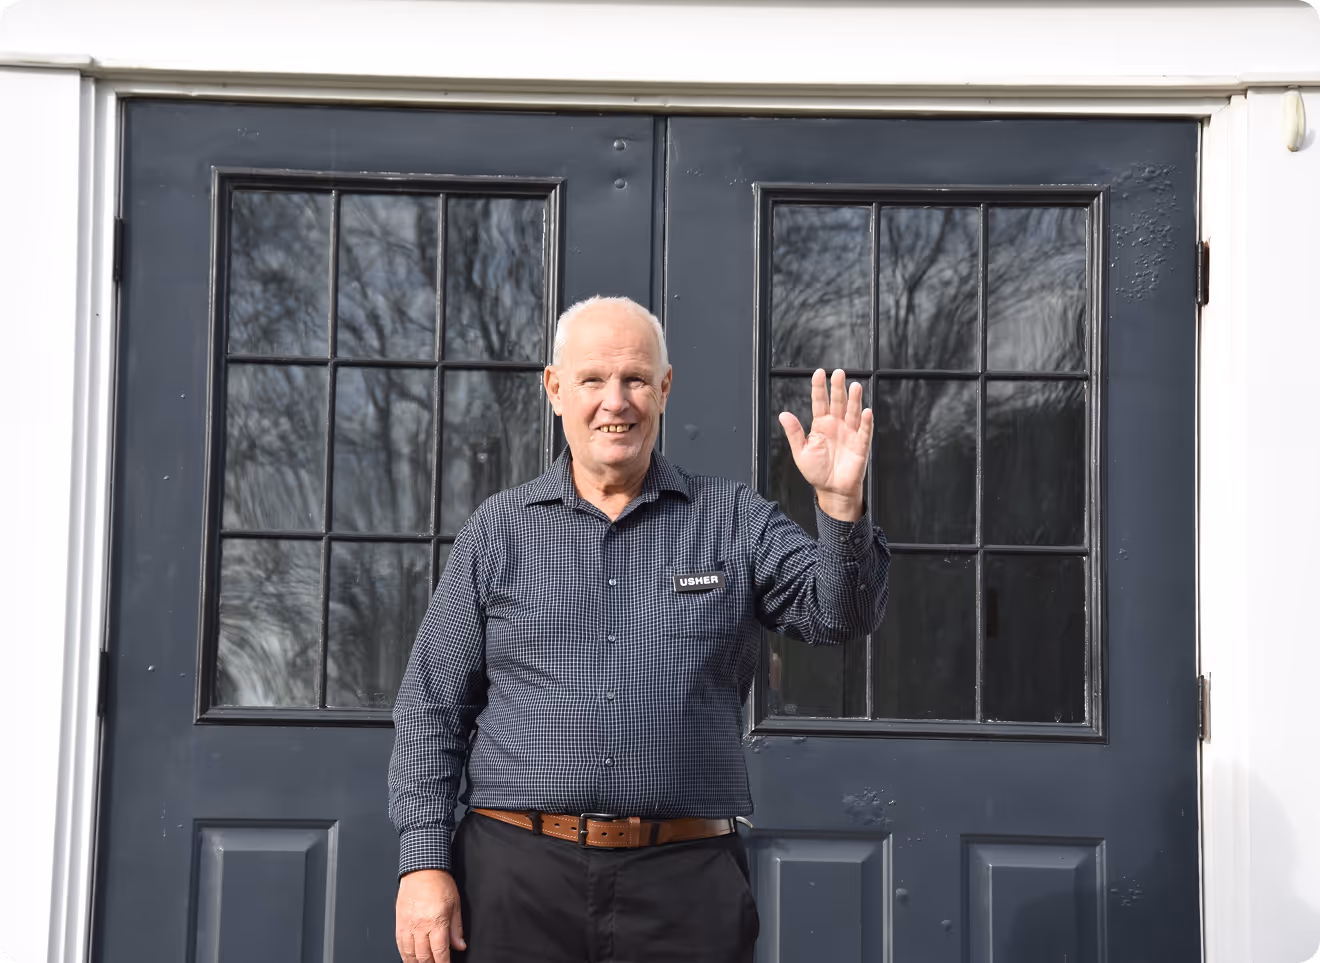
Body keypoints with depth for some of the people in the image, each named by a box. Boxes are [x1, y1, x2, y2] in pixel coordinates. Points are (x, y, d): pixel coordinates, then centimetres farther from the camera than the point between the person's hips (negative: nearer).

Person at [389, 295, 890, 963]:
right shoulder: (498, 530, 8)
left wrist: (840, 504, -22)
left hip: (686, 882, 0)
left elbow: (839, 613, -4)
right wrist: (423, 863, -2)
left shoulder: (734, 520, 8)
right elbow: (431, 707, 7)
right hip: (517, 874, 0)